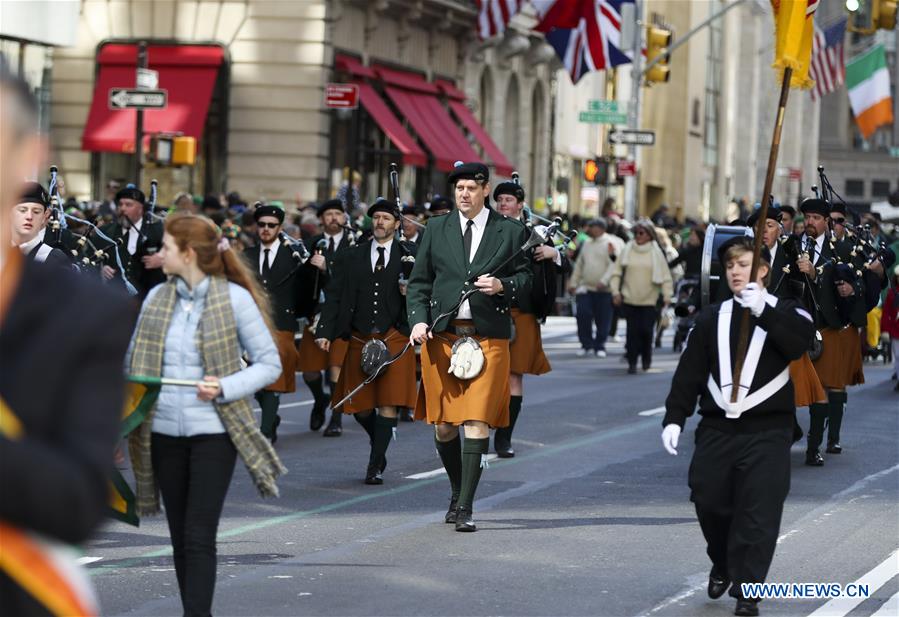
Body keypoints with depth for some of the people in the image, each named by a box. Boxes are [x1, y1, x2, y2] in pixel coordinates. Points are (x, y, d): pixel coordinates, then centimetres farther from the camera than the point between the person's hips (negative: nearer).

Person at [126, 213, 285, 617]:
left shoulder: (234, 298, -6)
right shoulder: (157, 298, 7)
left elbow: (270, 364, -2)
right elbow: (133, 362, 13)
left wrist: (224, 387, -17)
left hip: (213, 430, -5)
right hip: (164, 431, 5)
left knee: (199, 536, -9)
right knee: (179, 536, 10)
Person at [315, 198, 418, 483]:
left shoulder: (409, 255, 6)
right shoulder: (351, 257, 10)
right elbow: (334, 296, 5)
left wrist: (411, 292, -13)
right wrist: (325, 331, -6)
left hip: (395, 339, -2)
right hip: (360, 339, 2)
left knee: (388, 403, -6)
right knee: (360, 406, 5)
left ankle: (376, 466, 0)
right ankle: (380, 447, 32)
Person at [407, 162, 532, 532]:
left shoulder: (511, 232, 5)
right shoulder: (436, 230, 10)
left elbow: (525, 280, 8)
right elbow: (419, 282, 10)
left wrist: (503, 286, -13)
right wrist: (419, 320, -5)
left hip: (488, 338, -3)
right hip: (441, 335, 3)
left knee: (477, 422, -10)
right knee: (443, 425, 9)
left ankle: (465, 508, -9)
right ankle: (457, 491, 31)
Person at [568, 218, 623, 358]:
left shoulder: (611, 243, -6)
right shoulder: (587, 243, 16)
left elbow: (614, 265, -15)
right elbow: (579, 265, 21)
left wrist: (604, 281, -25)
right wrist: (573, 283, 15)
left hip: (604, 290, -5)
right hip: (586, 288, 5)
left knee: (603, 319, 1)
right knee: (583, 315, -7)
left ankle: (600, 346, 14)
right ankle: (587, 344, 6)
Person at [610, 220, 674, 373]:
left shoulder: (656, 252, 2)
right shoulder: (627, 250, 5)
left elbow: (665, 276, 2)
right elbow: (616, 273, 7)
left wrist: (667, 296, -5)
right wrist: (615, 291, -2)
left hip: (649, 299, -1)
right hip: (629, 298, 1)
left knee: (646, 330, -4)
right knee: (632, 331, -2)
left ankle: (646, 357, 21)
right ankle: (632, 362, 5)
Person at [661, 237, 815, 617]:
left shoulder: (785, 313, 2)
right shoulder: (712, 318, 11)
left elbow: (801, 343, -20)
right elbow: (689, 372, 7)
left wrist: (764, 312, -29)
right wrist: (674, 418, -2)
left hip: (767, 432, -4)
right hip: (716, 429, 4)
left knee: (758, 514, -8)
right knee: (708, 502, 7)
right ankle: (722, 564, 34)